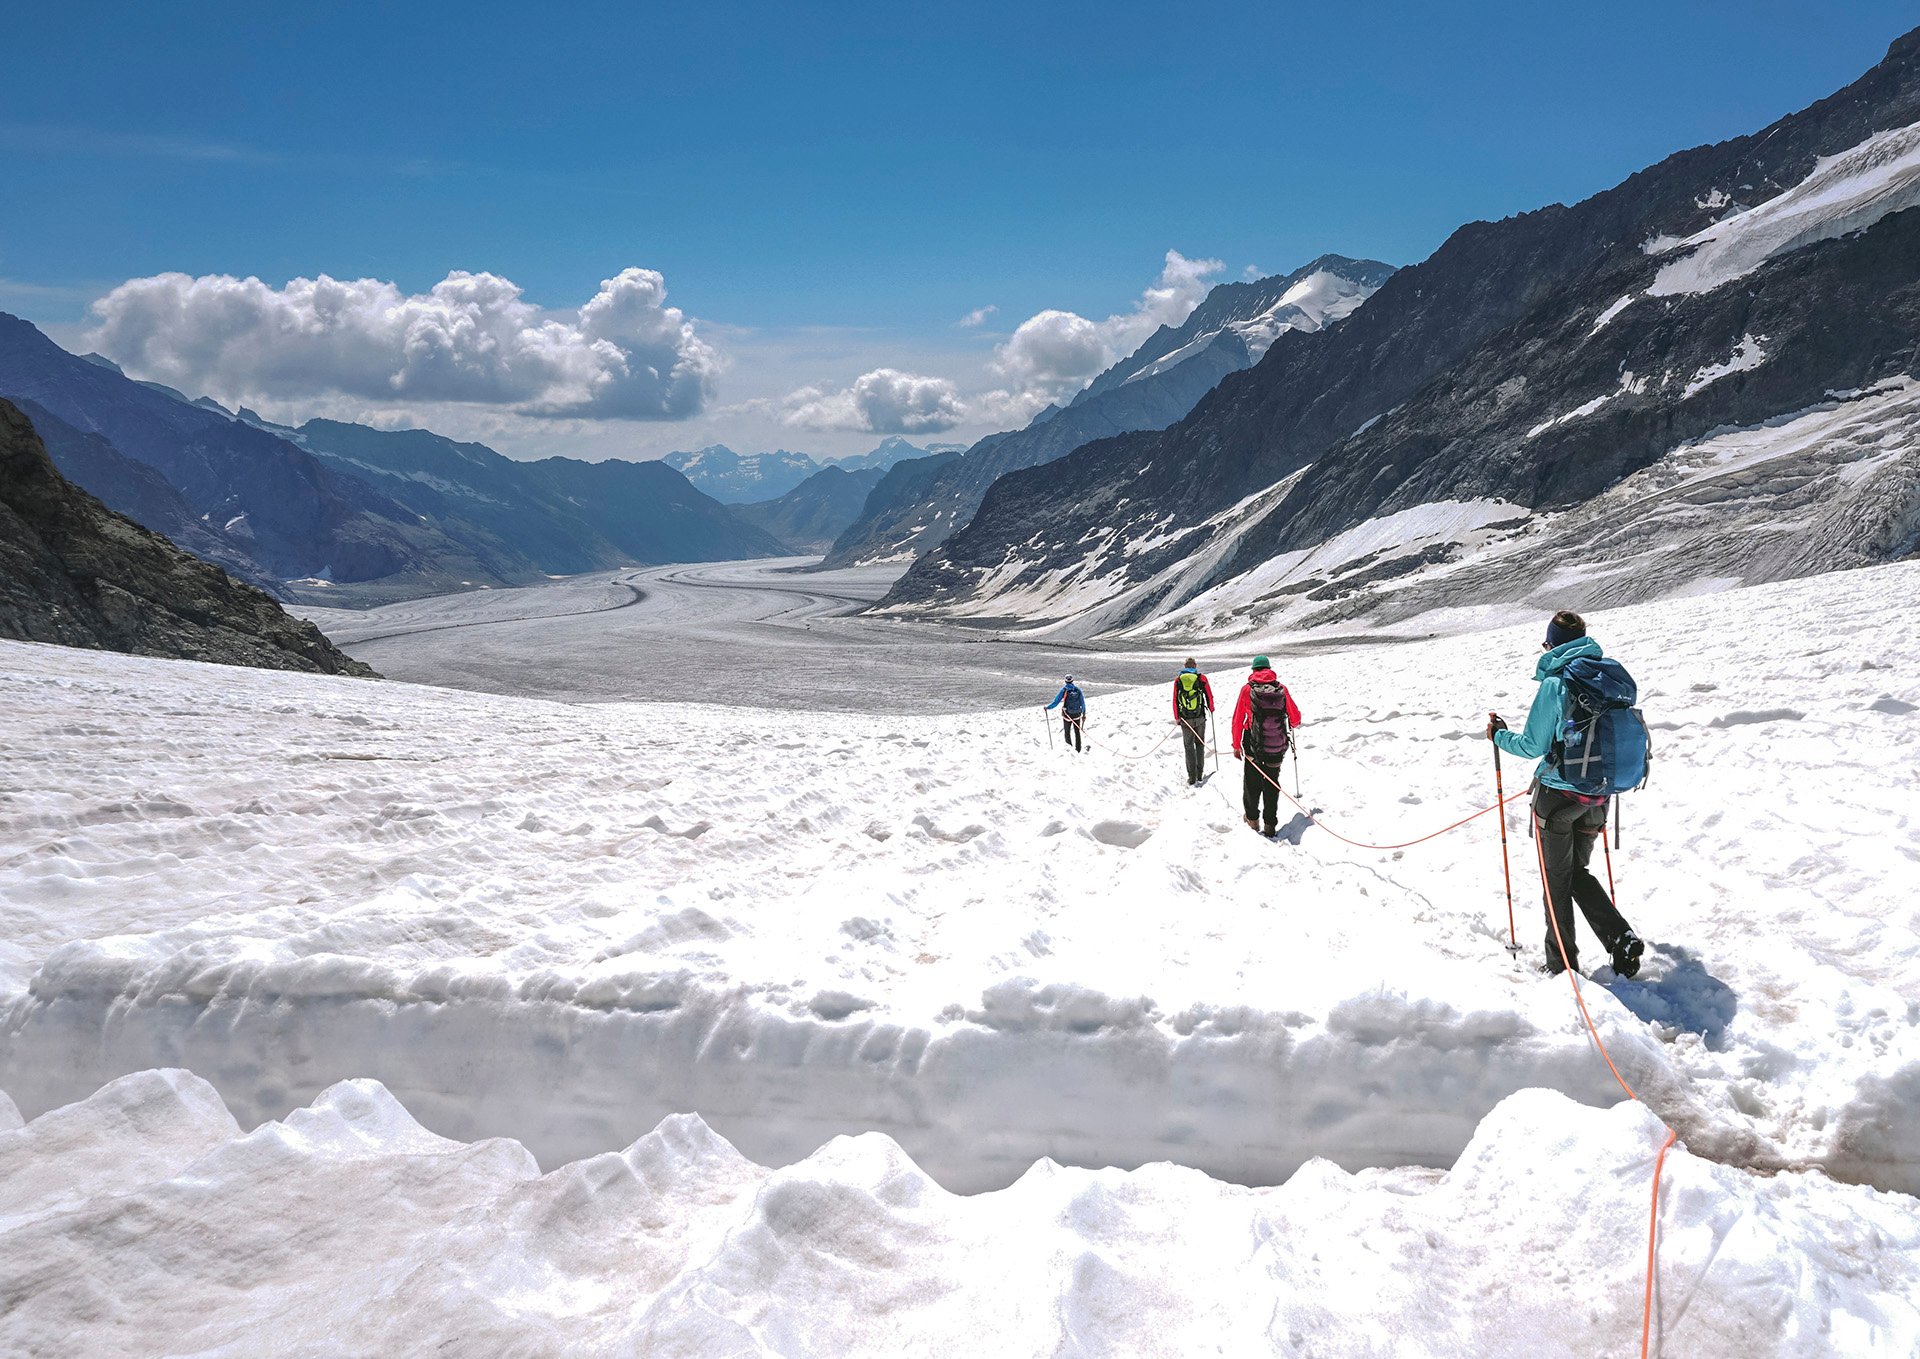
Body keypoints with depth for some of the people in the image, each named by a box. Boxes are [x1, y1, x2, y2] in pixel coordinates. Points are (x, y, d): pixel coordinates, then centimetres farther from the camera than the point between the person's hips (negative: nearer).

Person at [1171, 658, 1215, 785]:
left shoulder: (1178, 680, 2)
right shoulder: (1202, 678, -2)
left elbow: (1175, 700, 3)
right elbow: (1209, 696, 5)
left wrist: (1177, 717, 11)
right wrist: (1211, 709, 23)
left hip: (1185, 719, 0)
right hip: (1200, 718, 0)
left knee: (1189, 747, 5)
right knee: (1200, 744, 14)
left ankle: (1192, 778, 3)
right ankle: (1200, 774, 18)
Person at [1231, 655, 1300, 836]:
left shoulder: (1247, 689, -5)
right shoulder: (1281, 689, -1)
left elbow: (1237, 720, -4)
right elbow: (1295, 718, 6)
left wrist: (1236, 745, 6)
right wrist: (1293, 725, 30)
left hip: (1253, 748, -1)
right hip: (1277, 748, 2)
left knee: (1251, 784, 16)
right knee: (1272, 786, 13)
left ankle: (1252, 819, 26)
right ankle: (1270, 825, 14)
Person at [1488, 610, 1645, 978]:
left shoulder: (1555, 684, -16)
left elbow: (1533, 746, -13)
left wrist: (1499, 735, 6)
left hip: (1557, 795, -6)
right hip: (1597, 796, 6)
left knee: (1556, 879, 9)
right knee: (1578, 873, 22)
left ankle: (1562, 965, 16)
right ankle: (1622, 938, 6)